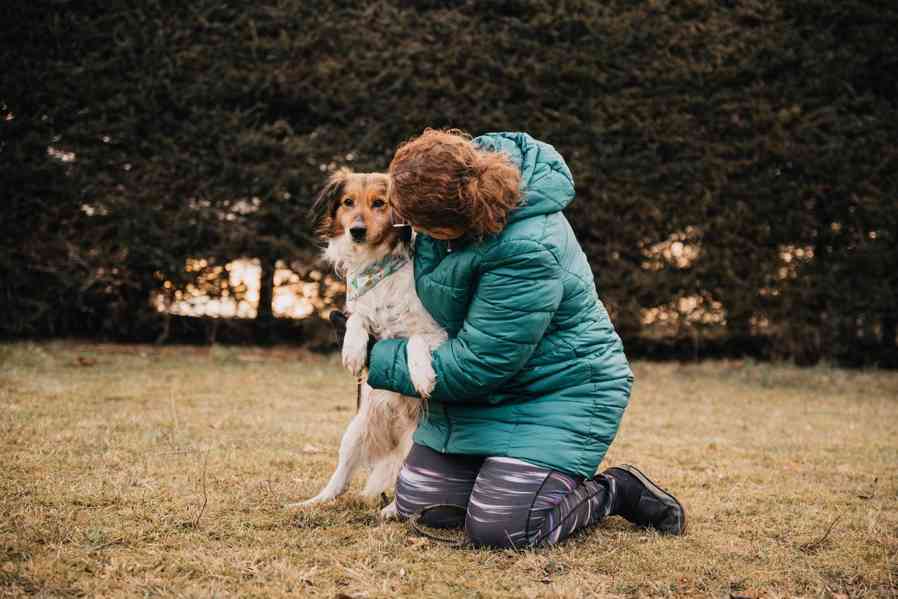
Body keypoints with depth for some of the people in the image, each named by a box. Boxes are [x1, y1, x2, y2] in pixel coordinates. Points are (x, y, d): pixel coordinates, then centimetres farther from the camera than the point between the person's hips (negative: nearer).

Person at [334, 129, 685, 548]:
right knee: (417, 506, 0)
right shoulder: (481, 160, -11)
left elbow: (476, 364, -27)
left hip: (558, 392, -8)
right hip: (479, 388, 8)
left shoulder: (527, 252, -35)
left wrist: (381, 362, -14)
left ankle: (615, 491, 6)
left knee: (496, 528, -19)